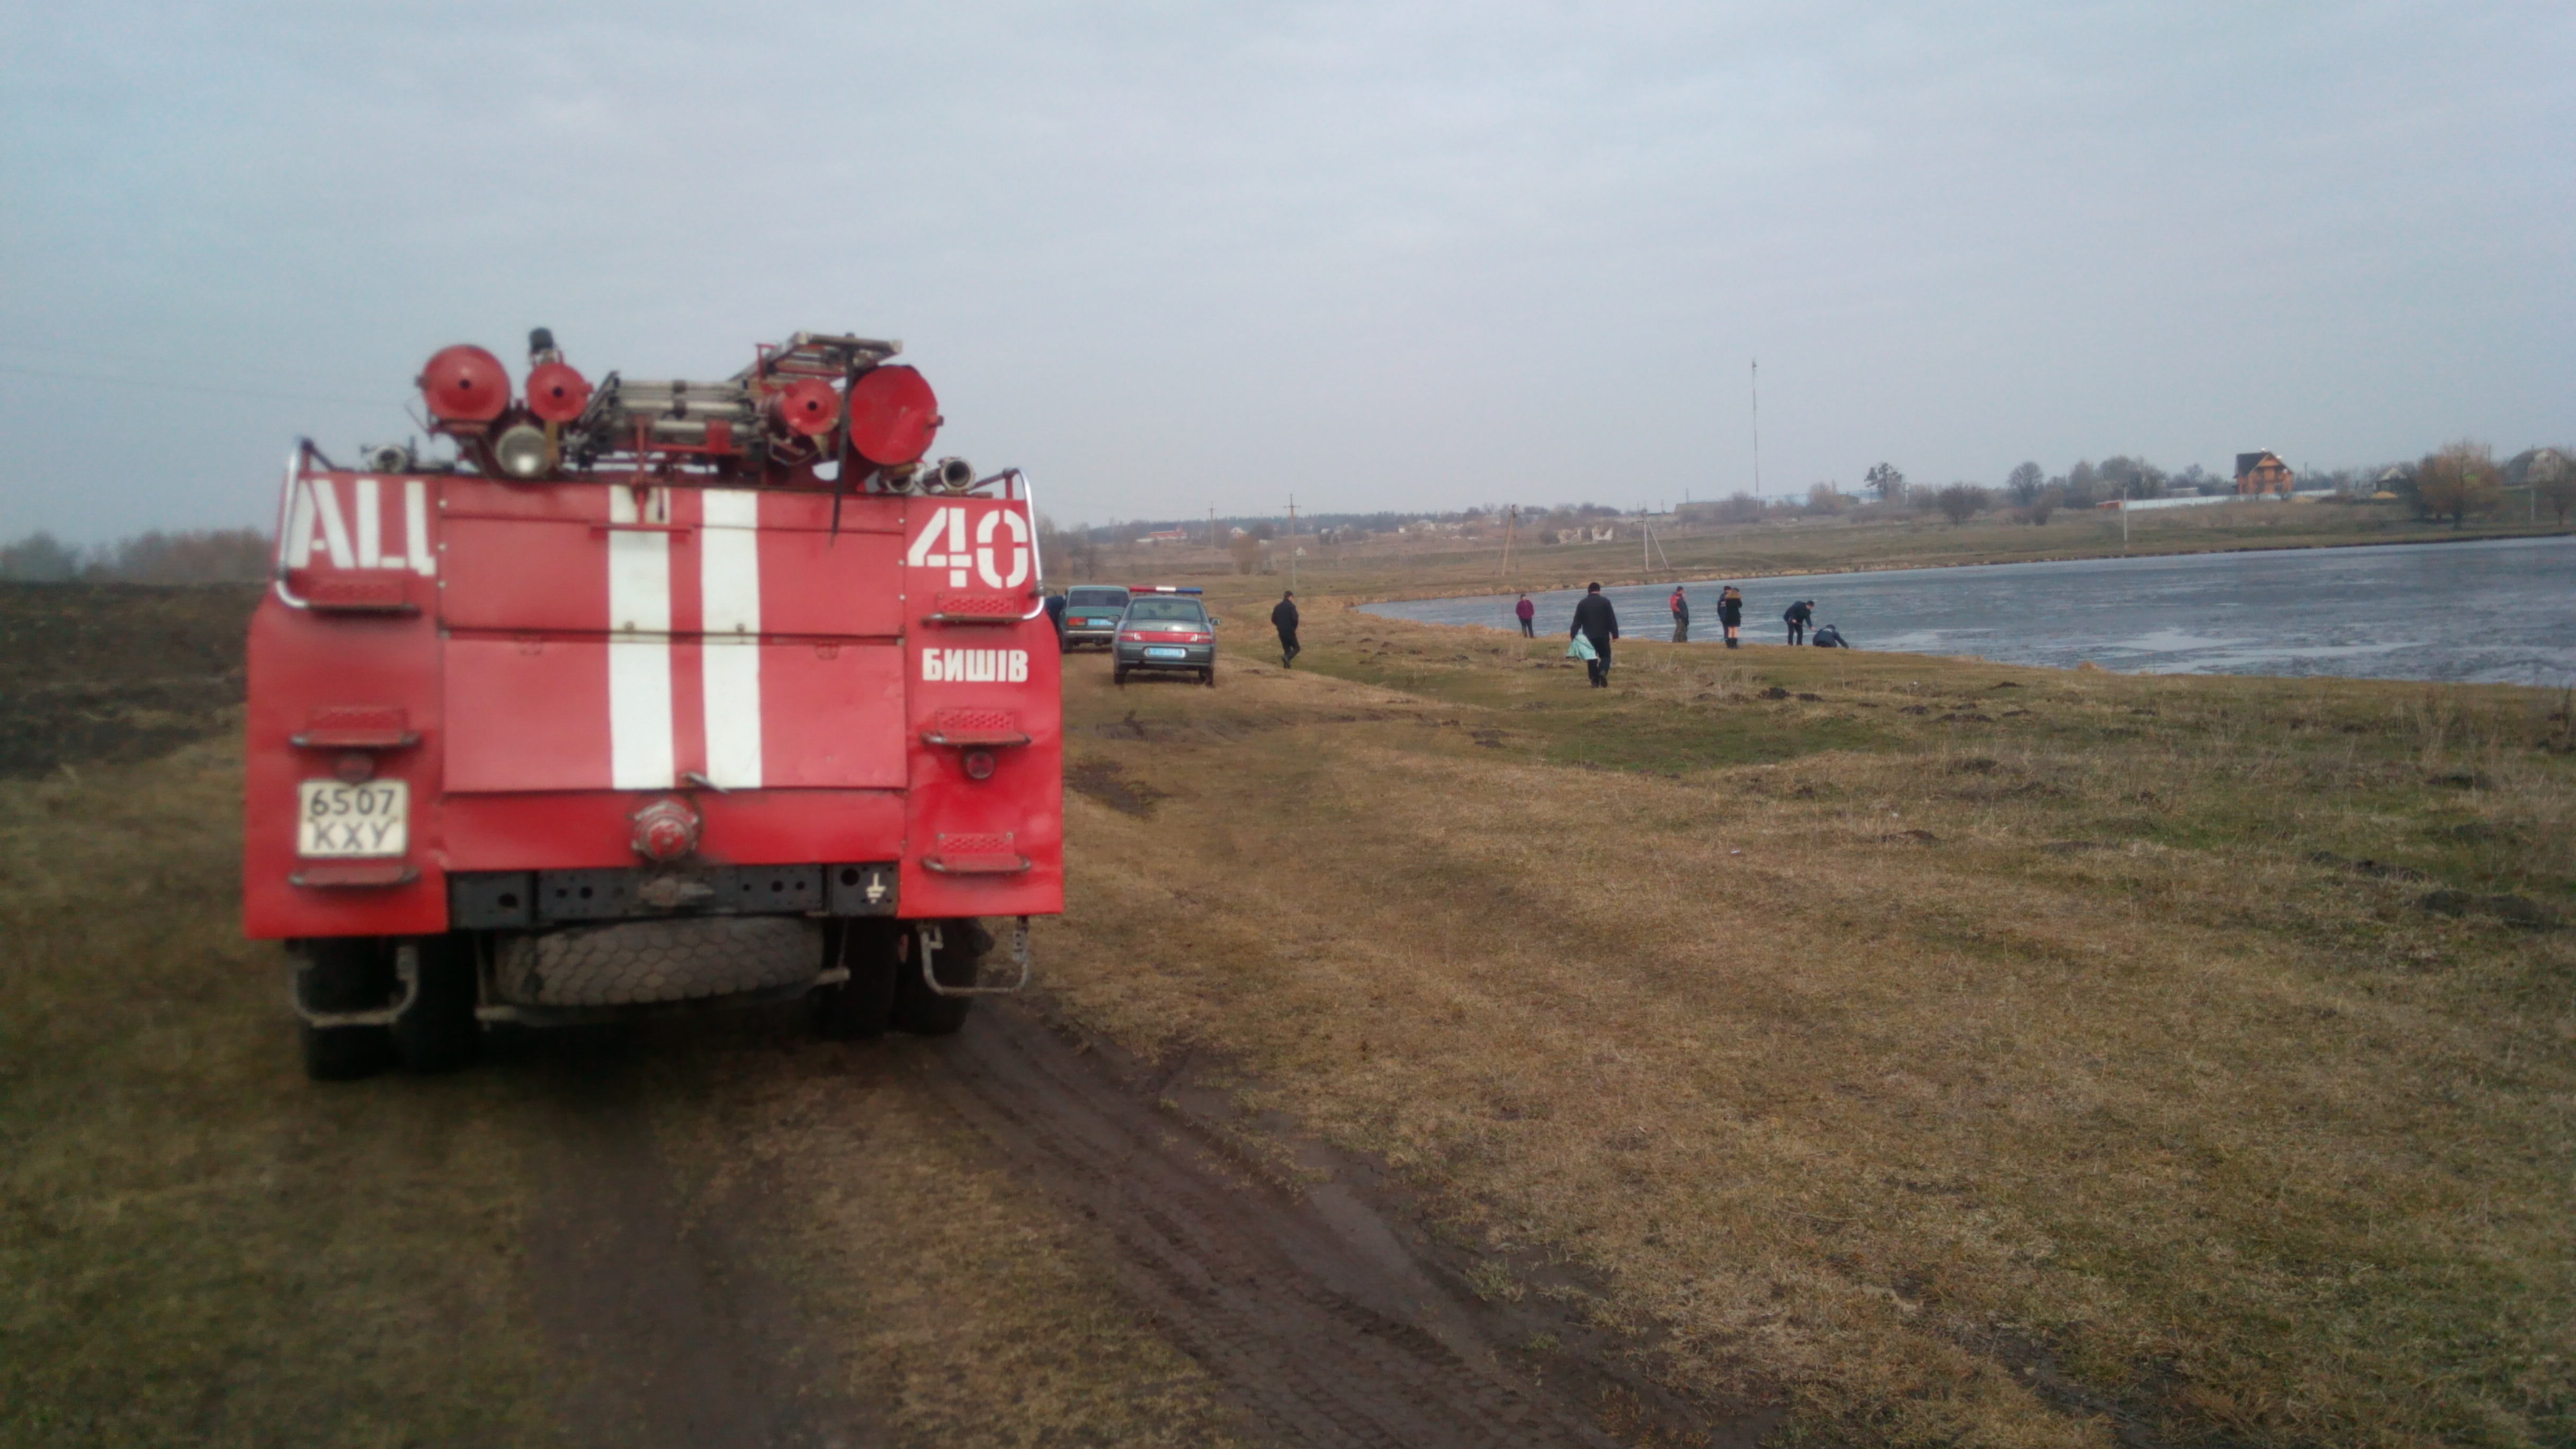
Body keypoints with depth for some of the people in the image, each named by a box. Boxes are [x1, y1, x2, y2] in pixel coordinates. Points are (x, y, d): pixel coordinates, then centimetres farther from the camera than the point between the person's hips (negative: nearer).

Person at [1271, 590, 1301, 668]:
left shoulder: (1278, 607, 9)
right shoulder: (1291, 606, -10)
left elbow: (1273, 620, 11)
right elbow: (1295, 618, -19)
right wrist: (1295, 627, 0)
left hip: (1281, 632, 6)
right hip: (1290, 631, -6)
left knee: (1287, 649, 16)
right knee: (1296, 648, 3)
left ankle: (1287, 665, 8)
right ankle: (1287, 657, -23)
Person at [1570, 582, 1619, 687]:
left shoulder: (1582, 603, 4)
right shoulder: (1605, 602, 0)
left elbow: (1577, 622, 2)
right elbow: (1612, 620, -2)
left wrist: (1573, 636, 1)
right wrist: (1615, 634, 0)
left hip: (1588, 637, 1)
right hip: (1603, 636, -1)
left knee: (1591, 659, 8)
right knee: (1605, 656, 10)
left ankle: (1595, 682, 2)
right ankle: (1603, 672, -19)